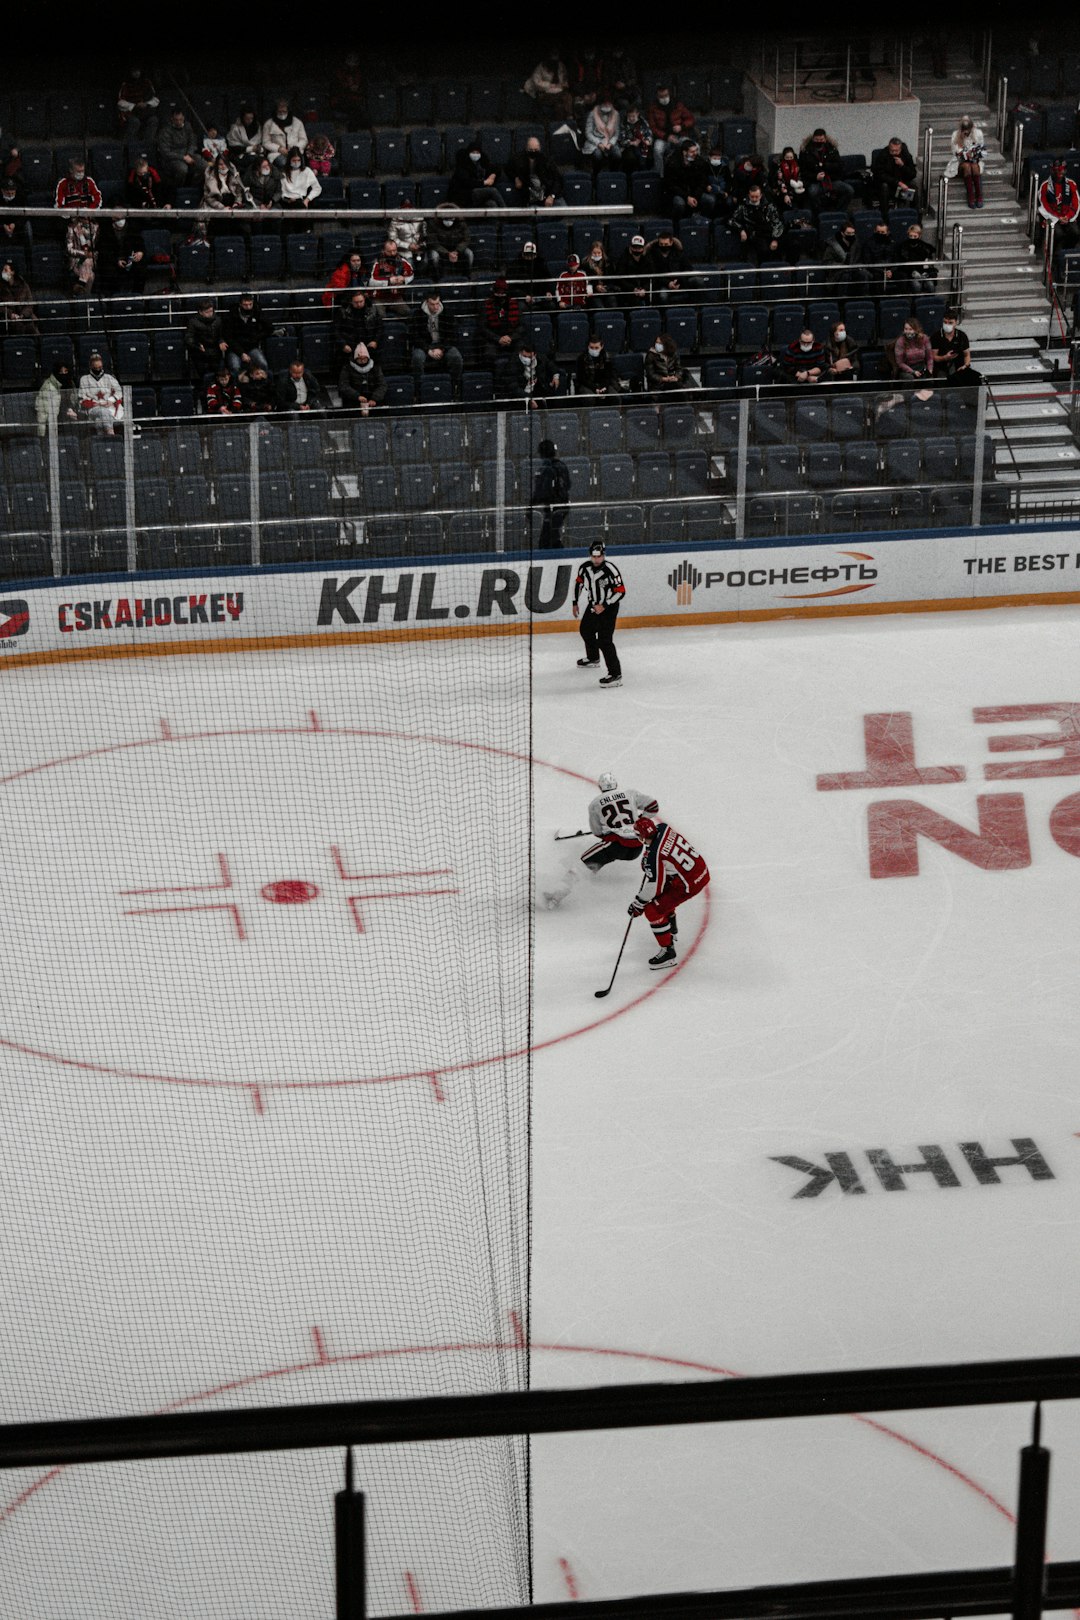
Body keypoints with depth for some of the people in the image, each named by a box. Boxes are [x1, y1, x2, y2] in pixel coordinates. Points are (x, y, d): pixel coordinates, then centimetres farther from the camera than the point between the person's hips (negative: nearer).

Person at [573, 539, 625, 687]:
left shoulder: (610, 570, -28)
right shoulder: (585, 567, -9)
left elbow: (621, 591, -23)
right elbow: (579, 583, 10)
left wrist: (604, 606, -26)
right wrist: (575, 603, 12)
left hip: (609, 607, -8)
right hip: (593, 604, 8)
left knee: (604, 640, -18)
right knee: (586, 630, 27)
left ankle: (615, 674, -19)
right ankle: (593, 658, 55)